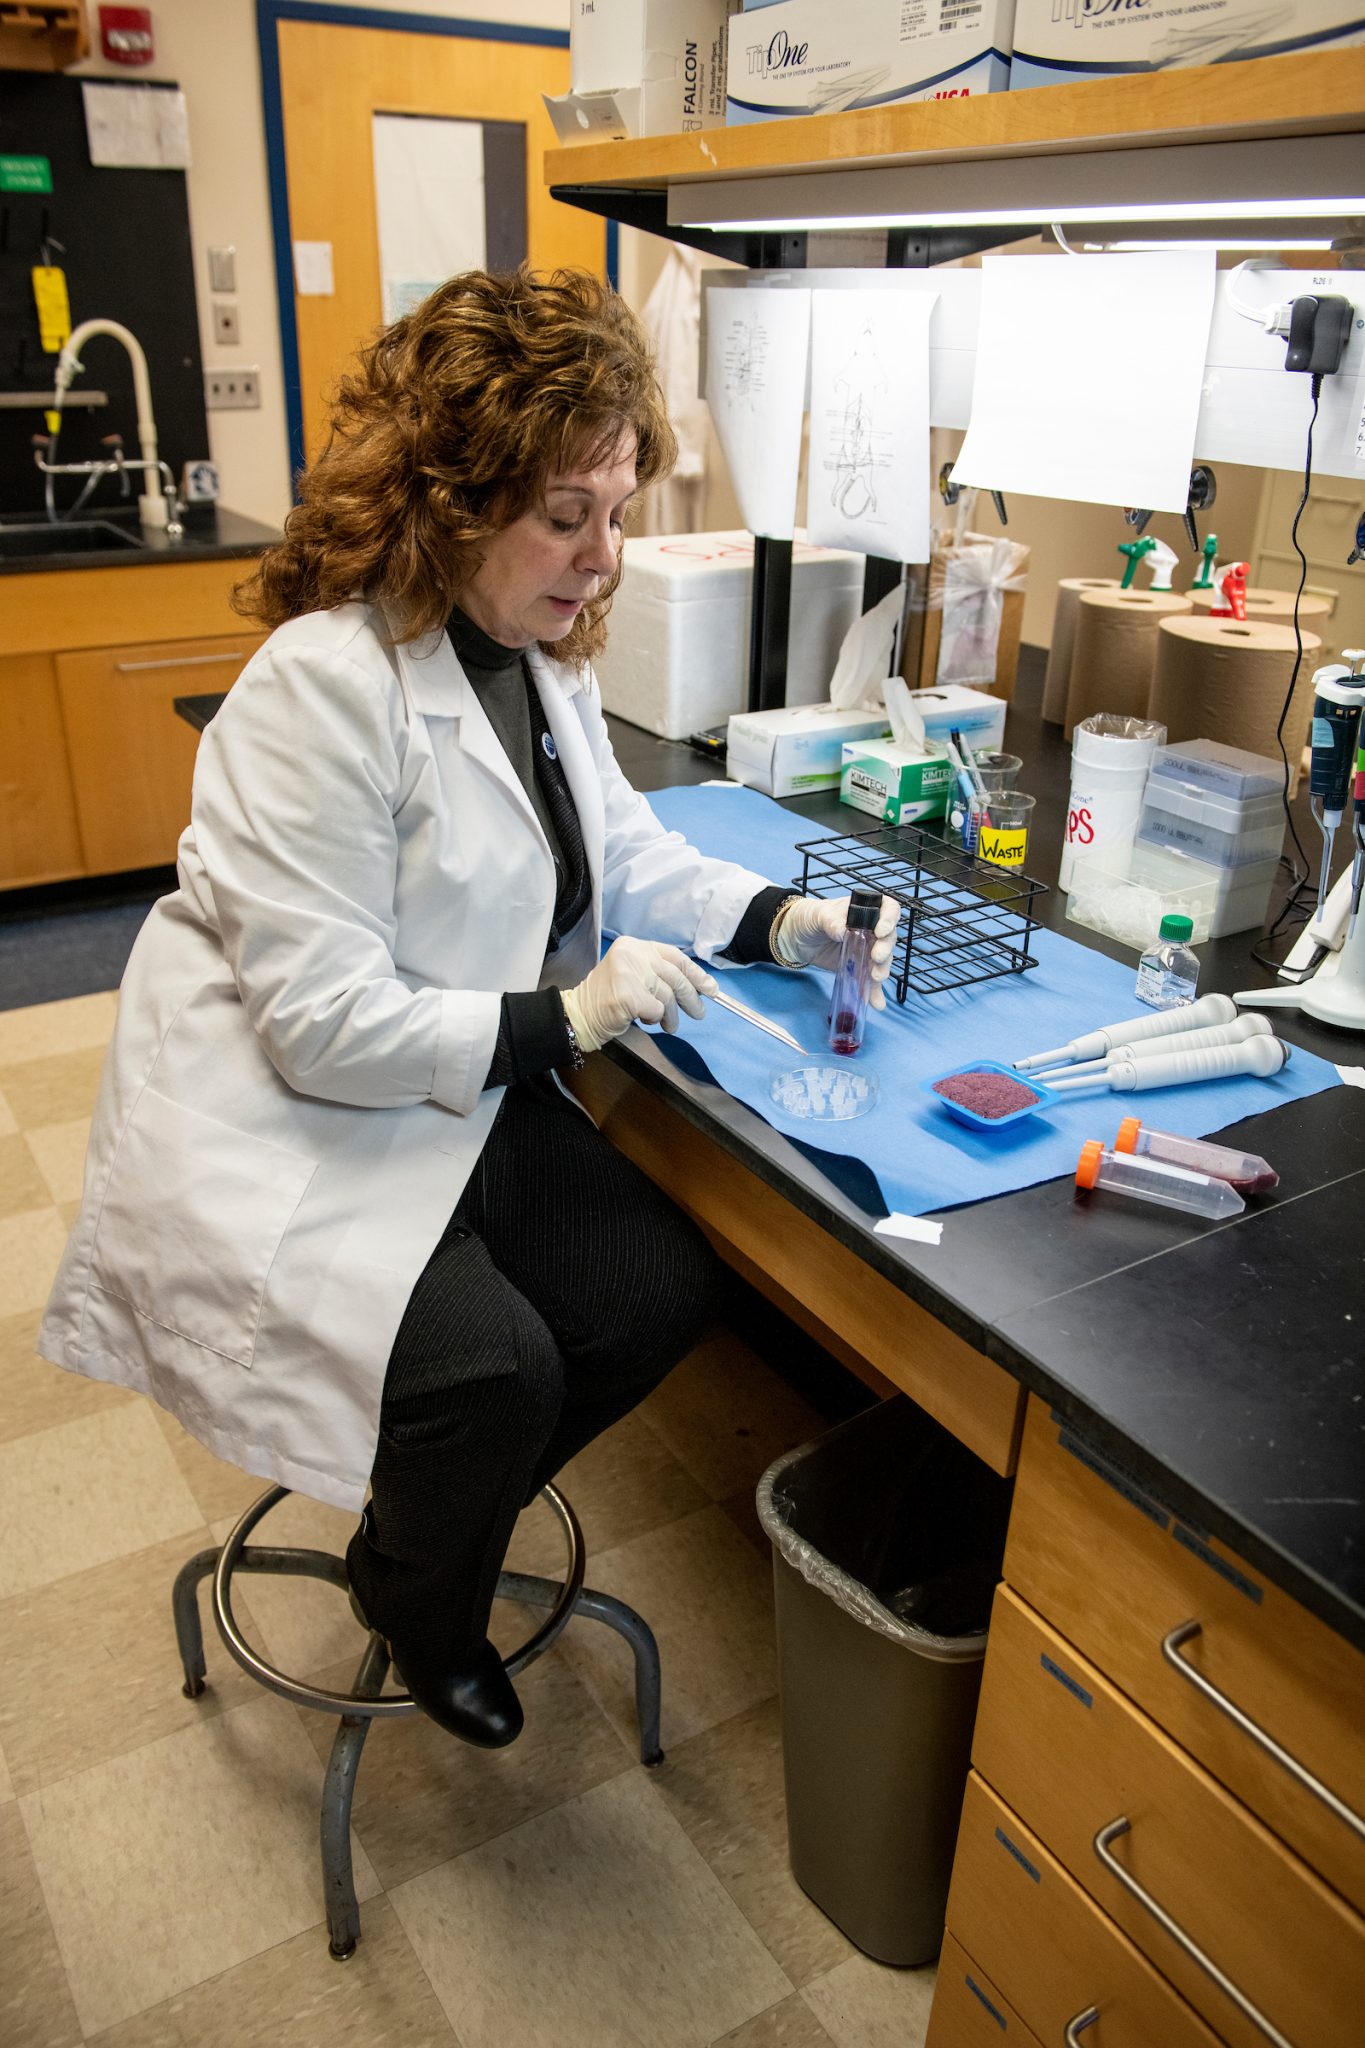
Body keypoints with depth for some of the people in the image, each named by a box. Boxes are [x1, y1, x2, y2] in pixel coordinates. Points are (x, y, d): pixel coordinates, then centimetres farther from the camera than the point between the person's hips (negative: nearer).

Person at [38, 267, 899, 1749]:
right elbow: (324, 1022, -25)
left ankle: (420, 1528, 24)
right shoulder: (325, 684, -24)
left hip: (469, 1097, 9)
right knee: (495, 1364, -24)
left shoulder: (540, 654, 5)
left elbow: (621, 851, 16)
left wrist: (772, 918, -2)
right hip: (292, 1126, -8)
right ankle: (417, 1606, 16)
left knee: (664, 1291, -3)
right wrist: (564, 1019, -21)